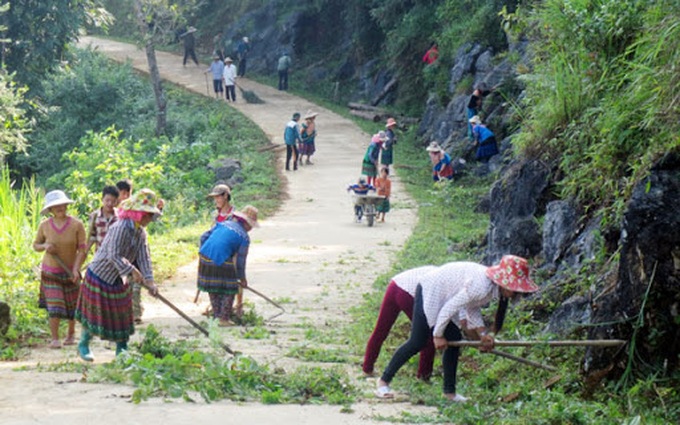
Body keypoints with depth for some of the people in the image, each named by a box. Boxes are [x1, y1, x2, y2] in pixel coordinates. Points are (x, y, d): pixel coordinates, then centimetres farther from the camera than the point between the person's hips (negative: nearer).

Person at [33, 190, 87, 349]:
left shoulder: (77, 225, -13)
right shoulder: (44, 226, -8)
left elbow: (82, 249, -11)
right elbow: (35, 245, 6)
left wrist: (76, 269, -21)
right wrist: (45, 246, -17)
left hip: (70, 271, 0)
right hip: (50, 272, 0)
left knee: (72, 305, 11)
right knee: (54, 306, -8)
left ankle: (71, 333, 33)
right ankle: (54, 339, -3)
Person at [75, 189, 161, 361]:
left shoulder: (141, 232, 0)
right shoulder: (120, 228, -27)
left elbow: (143, 257, -6)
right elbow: (114, 256, -32)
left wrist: (149, 281, -17)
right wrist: (132, 271, -39)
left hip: (117, 280, 8)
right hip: (99, 275, -8)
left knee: (122, 314, 9)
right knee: (95, 313, 2)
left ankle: (121, 350, 18)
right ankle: (83, 345, 20)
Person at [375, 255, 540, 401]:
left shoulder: (495, 287, -4)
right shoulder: (480, 286, -33)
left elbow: (472, 308, 7)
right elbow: (449, 308, -27)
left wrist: (483, 334, -5)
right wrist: (438, 335, -15)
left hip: (444, 295, 10)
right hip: (430, 292, -10)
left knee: (454, 341, 5)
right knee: (417, 342, -10)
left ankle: (449, 391, 14)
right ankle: (383, 381, 2)